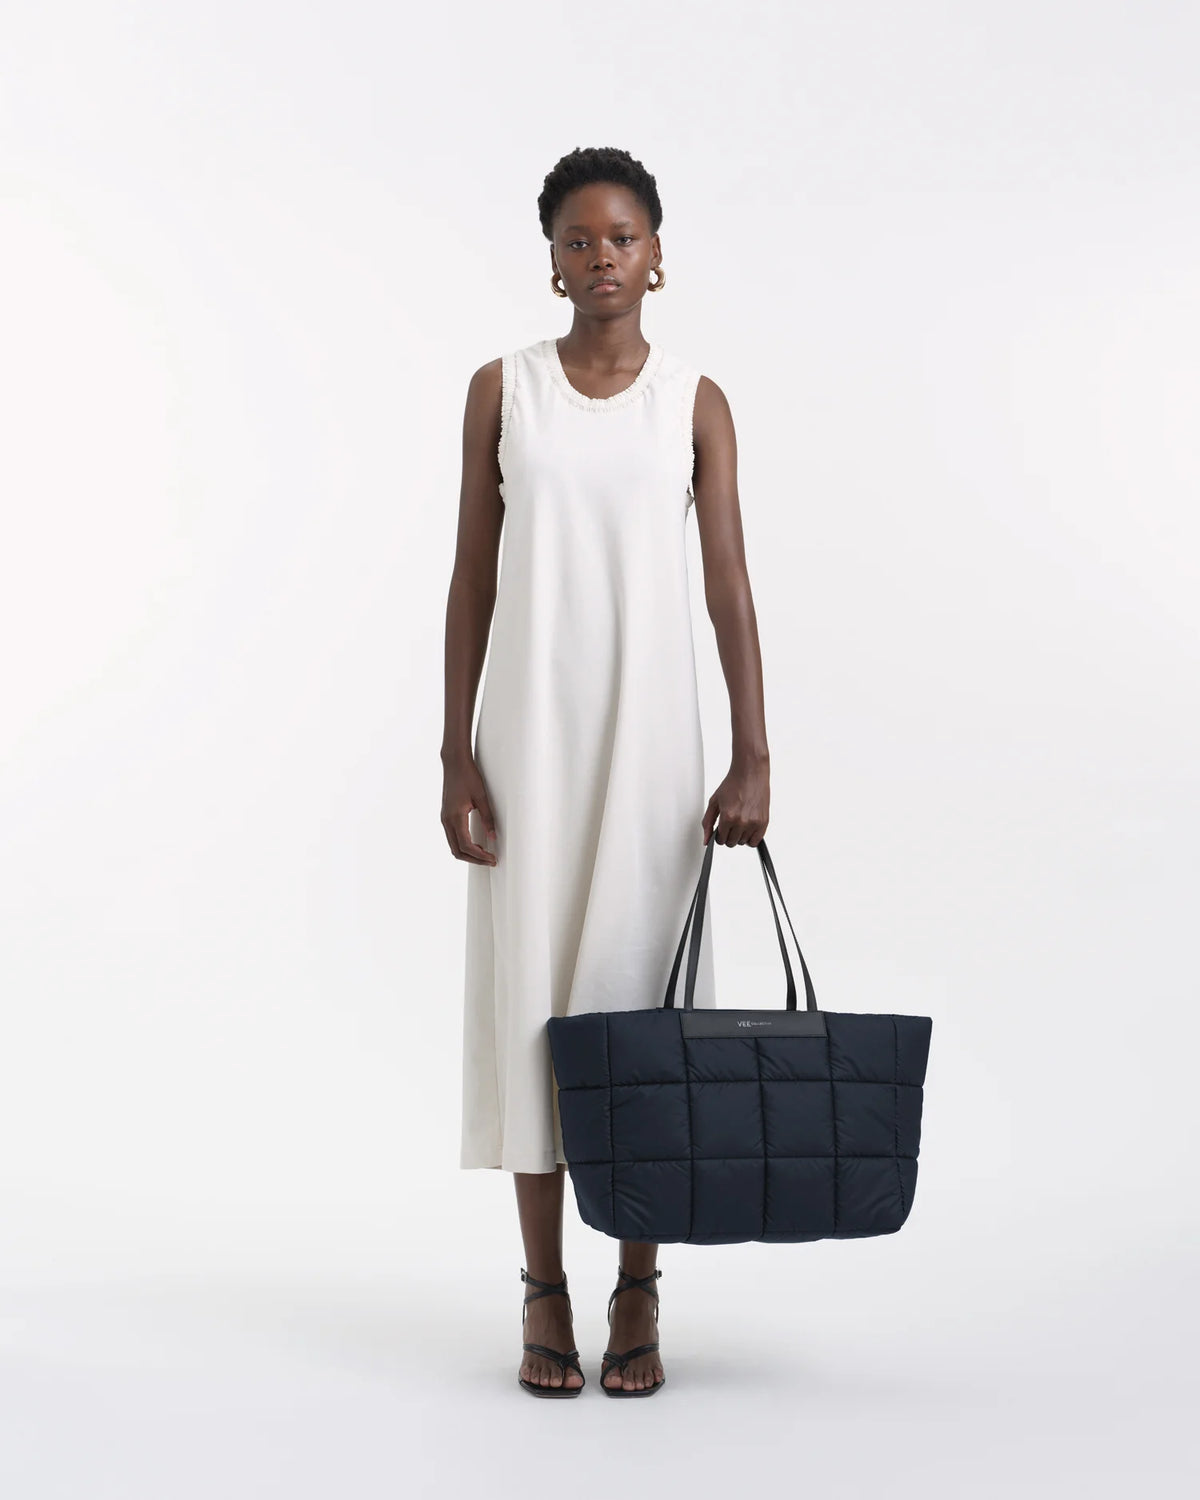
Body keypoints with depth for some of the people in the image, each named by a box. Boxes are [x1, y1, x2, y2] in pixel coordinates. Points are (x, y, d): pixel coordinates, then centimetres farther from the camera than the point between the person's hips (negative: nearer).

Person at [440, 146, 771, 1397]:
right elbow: (472, 578, 4)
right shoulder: (503, 390, 4)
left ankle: (636, 1295, 13)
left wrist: (752, 759, -8)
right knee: (531, 984, 1)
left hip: (650, 727, 0)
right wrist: (456, 754, -2)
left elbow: (729, 586, 0)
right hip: (530, 725, 0)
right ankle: (544, 1294, 12)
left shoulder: (694, 402, 3)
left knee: (642, 984, 2)